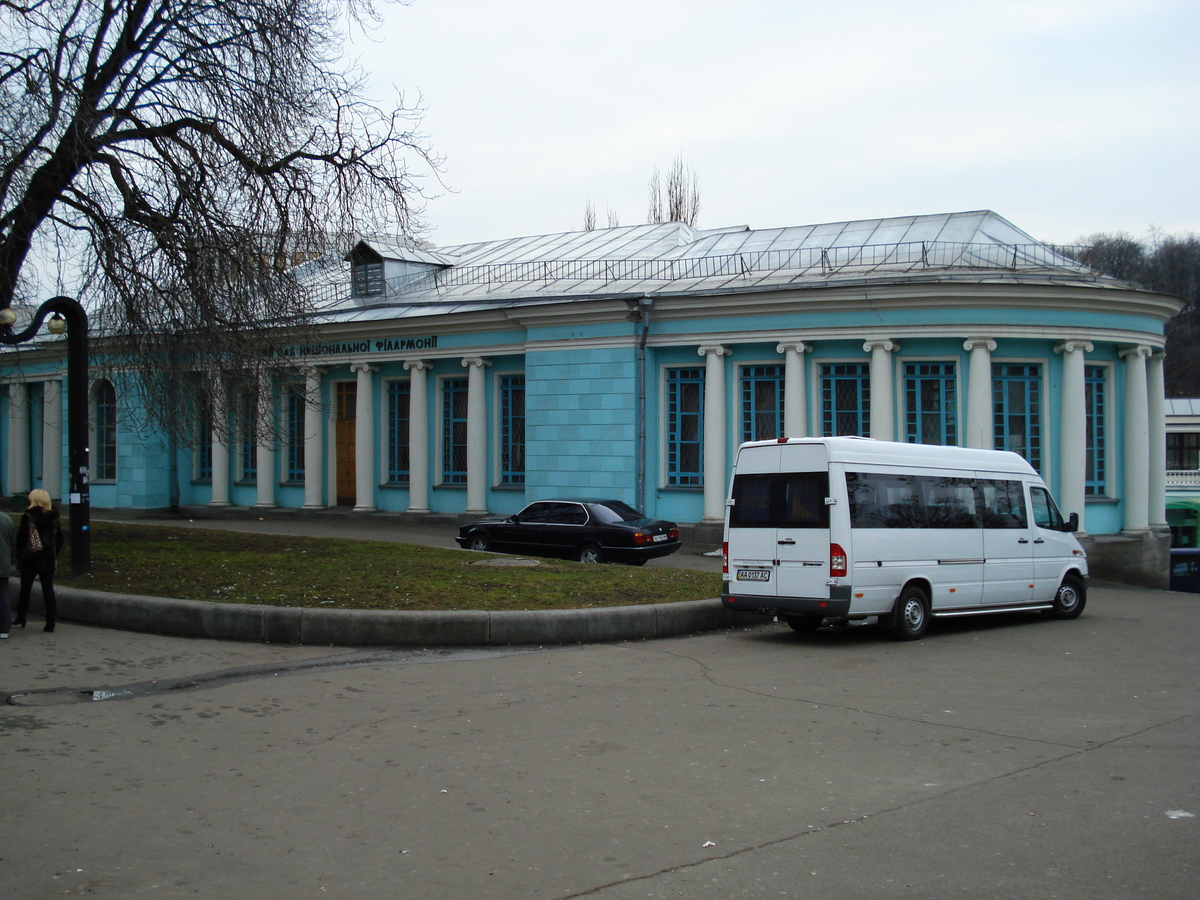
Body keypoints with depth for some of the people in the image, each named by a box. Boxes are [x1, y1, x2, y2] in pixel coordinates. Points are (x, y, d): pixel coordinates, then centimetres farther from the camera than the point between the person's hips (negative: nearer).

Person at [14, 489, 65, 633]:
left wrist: (18, 557, -1)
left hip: (30, 559, -3)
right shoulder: (53, 518, 3)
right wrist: (55, 555, 14)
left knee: (25, 589, 12)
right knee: (48, 589, 3)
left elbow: (21, 539, -10)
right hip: (48, 559, 3)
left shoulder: (28, 517, -11)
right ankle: (51, 621, -4)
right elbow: (59, 539, 8)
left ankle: (21, 617, 23)